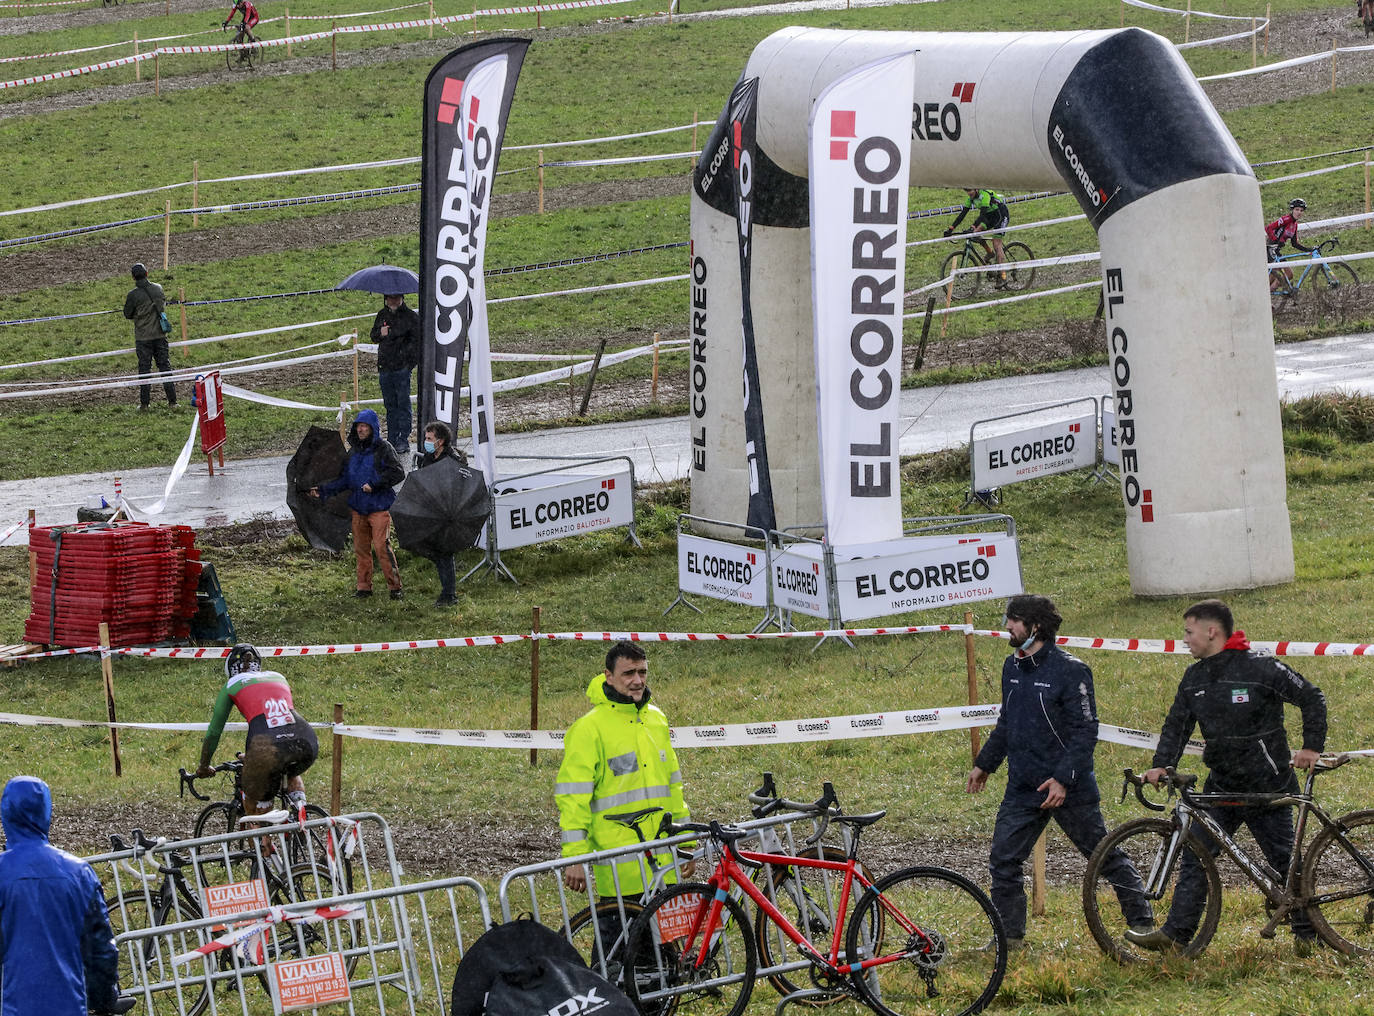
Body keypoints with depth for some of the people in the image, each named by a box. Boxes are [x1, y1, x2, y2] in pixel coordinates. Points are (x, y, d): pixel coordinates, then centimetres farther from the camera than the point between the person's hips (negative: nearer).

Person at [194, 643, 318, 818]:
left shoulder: (232, 685, 22)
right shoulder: (278, 677, 32)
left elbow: (213, 733, 28)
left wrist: (204, 767, 45)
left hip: (268, 747, -4)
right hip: (306, 744, 4)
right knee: (292, 773, 38)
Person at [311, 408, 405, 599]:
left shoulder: (383, 449, -6)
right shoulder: (354, 451, 13)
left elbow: (398, 473, -11)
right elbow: (344, 479, 18)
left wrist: (374, 484, -17)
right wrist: (323, 490, 8)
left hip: (380, 507, -7)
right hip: (358, 508, 7)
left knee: (382, 546, -12)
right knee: (361, 548, 8)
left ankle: (394, 586, -4)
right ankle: (364, 586, 17)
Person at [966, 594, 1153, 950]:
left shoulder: (1070, 670, -14)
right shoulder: (1012, 667, 9)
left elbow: (1086, 731, -16)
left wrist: (1064, 779, -22)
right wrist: (984, 764, 23)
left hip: (1070, 787, -6)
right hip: (1022, 788, 6)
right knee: (1002, 860, -1)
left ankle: (1141, 921, 16)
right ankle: (1010, 935, 8)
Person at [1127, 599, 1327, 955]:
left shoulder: (1259, 666, -12)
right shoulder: (1195, 678, 8)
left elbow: (1312, 698, -7)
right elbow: (1177, 724, 9)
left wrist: (1311, 747, -10)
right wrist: (1161, 765, -5)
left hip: (1267, 788, -6)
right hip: (1222, 786, 6)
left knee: (1285, 860, 2)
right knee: (1194, 857, -3)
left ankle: (1307, 933, 15)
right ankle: (1175, 934, -5)